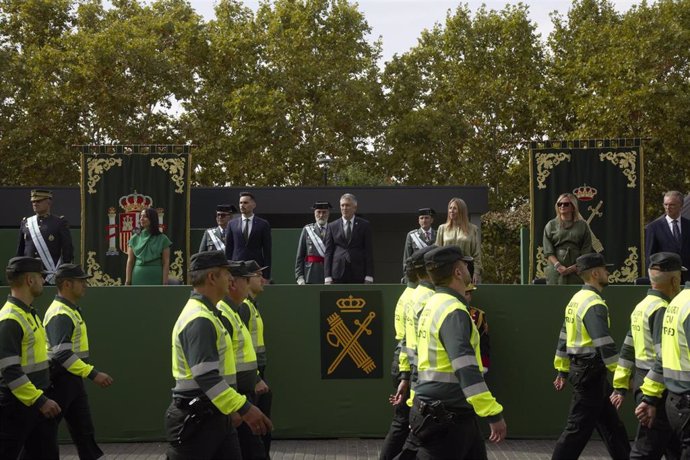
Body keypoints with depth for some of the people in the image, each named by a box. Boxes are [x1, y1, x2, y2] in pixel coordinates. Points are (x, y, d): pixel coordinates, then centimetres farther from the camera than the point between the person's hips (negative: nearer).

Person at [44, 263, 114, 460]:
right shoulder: (60, 314, -18)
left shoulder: (71, 310, 14)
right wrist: (93, 374, -30)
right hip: (59, 382, -10)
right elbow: (62, 354, -27)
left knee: (85, 432, 10)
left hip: (73, 380, 10)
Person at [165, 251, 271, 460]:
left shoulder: (205, 314, 15)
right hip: (195, 420, -10)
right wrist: (244, 408, -30)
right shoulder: (199, 320, -19)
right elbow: (206, 377, -28)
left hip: (215, 417, 10)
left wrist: (231, 408, 25)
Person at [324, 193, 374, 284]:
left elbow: (369, 251, 4)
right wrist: (327, 277, -2)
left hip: (358, 275, -1)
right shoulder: (332, 226, 9)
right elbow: (328, 252, 7)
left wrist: (368, 277, -5)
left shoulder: (364, 225, 6)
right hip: (338, 275, 1)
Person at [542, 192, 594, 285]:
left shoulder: (582, 225, 9)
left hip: (576, 270, 0)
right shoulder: (550, 225, 10)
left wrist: (574, 267, -12)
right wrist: (558, 265, -13)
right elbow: (548, 252, 2)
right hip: (555, 272, 0)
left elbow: (586, 253, 2)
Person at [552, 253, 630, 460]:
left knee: (611, 423, 17)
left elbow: (564, 337, 17)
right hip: (591, 372, -10)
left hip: (578, 368, 10)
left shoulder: (577, 299, 13)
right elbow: (604, 343, -25)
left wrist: (562, 371, 21)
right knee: (579, 427, -5)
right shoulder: (594, 304, -18)